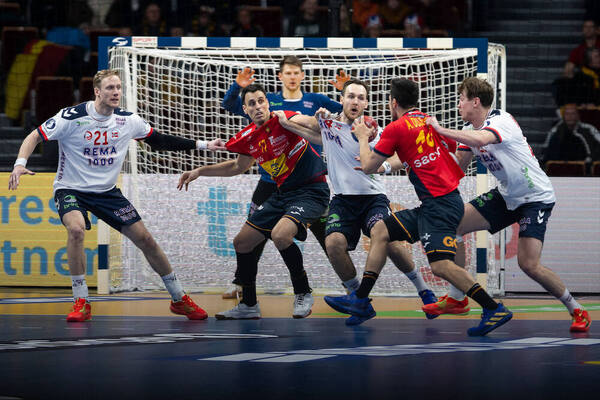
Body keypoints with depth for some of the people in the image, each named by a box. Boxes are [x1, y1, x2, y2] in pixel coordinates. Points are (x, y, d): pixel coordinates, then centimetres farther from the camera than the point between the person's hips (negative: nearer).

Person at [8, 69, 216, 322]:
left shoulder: (127, 120, -4)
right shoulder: (72, 117, -18)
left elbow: (158, 140, 10)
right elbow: (35, 137, -14)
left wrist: (202, 145, 8)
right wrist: (20, 164, -32)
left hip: (107, 191, 4)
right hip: (70, 189, -4)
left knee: (145, 239, -1)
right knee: (76, 229, -34)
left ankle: (179, 299, 17)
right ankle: (81, 303, -22)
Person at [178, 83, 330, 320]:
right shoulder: (249, 137, 5)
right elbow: (238, 166, 24)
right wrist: (199, 172, 20)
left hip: (311, 191, -8)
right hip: (282, 194, 8)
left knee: (280, 234, -32)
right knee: (242, 242, 8)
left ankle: (303, 293, -11)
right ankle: (249, 306, 24)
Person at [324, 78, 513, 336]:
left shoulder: (396, 128, -8)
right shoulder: (428, 121, 14)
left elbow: (368, 167, 0)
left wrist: (363, 138, 20)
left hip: (439, 205, -10)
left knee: (441, 266, -19)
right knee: (379, 231, 15)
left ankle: (494, 309, -19)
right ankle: (361, 300, 18)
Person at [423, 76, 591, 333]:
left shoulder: (502, 121, -22)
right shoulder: (471, 129, 5)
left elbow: (480, 140, -44)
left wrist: (440, 129, -36)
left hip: (536, 197, -8)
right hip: (506, 196, 8)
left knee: (528, 264, -20)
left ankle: (576, 310, -1)